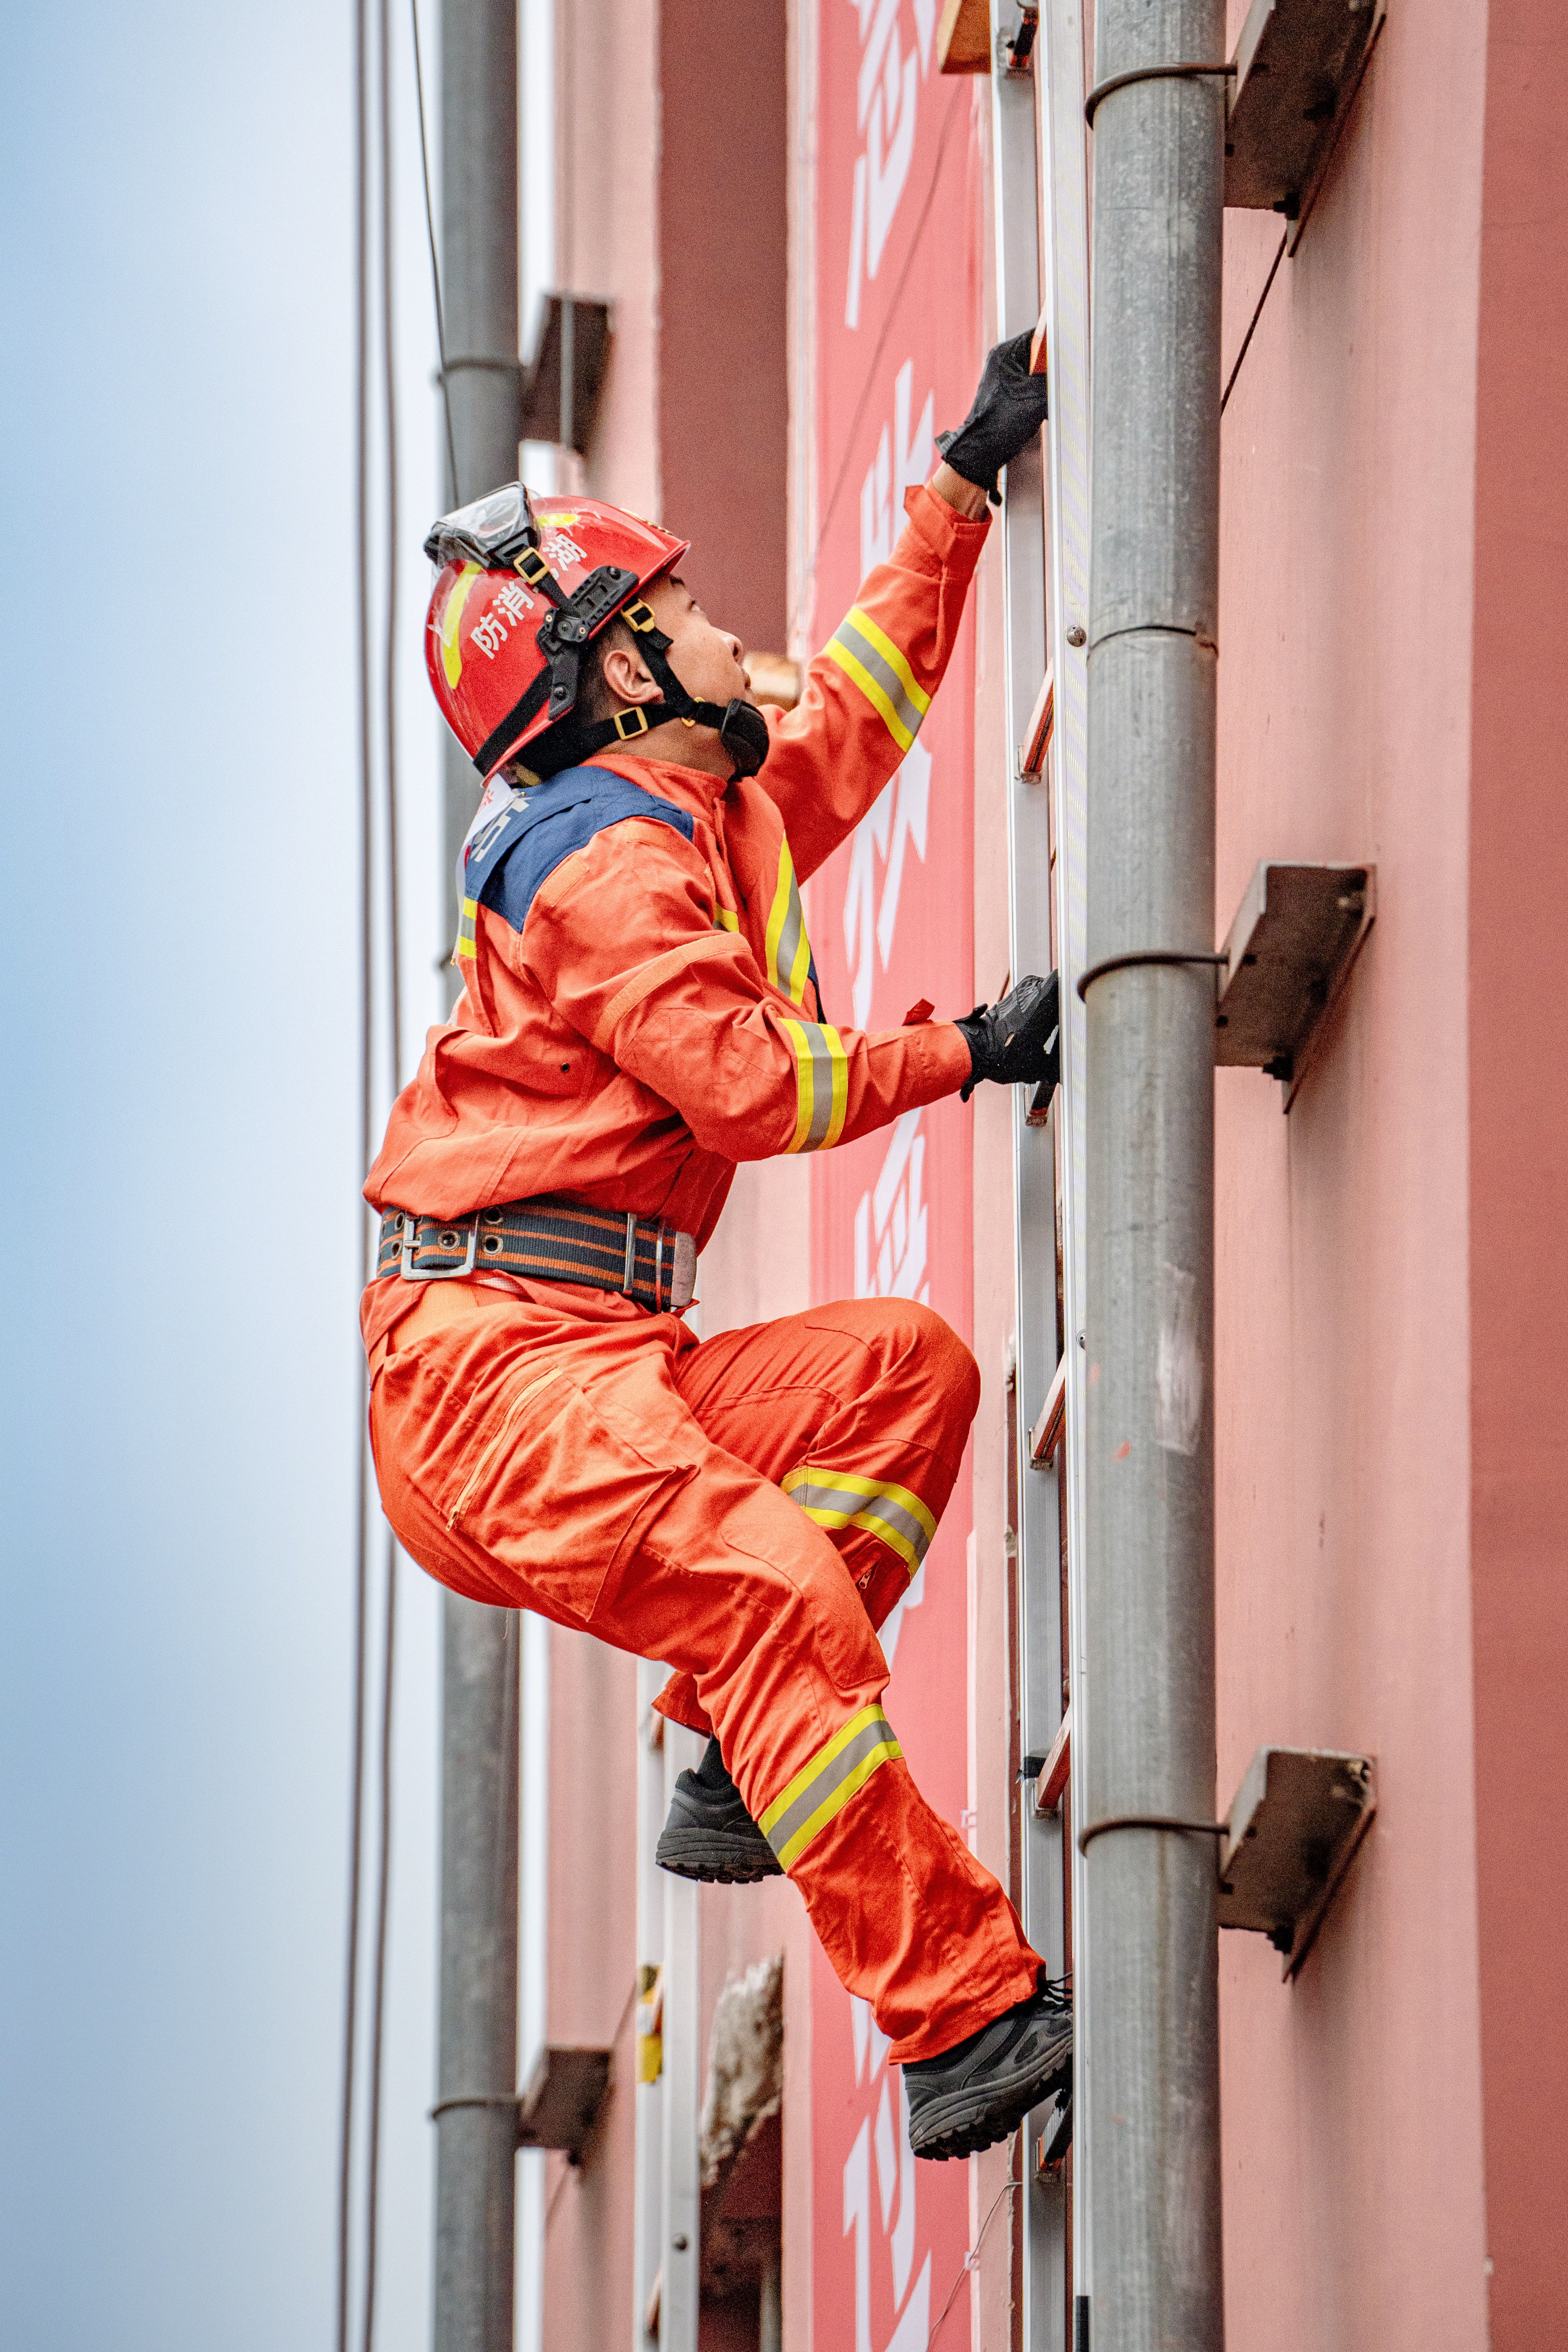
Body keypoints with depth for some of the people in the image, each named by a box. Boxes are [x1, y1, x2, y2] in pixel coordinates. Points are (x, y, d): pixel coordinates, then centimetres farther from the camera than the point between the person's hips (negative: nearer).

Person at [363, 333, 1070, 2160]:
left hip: (602, 1365, 10)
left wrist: (963, 488, 39)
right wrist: (963, 1051, -4)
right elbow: (746, 1086, -16)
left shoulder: (713, 825, 23)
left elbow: (850, 717, 38)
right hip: (502, 1350, -10)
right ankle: (962, 2026, -31)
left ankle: (743, 1779, -7)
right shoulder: (605, 855, -8)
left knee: (906, 1368, 3)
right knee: (772, 1597, -26)